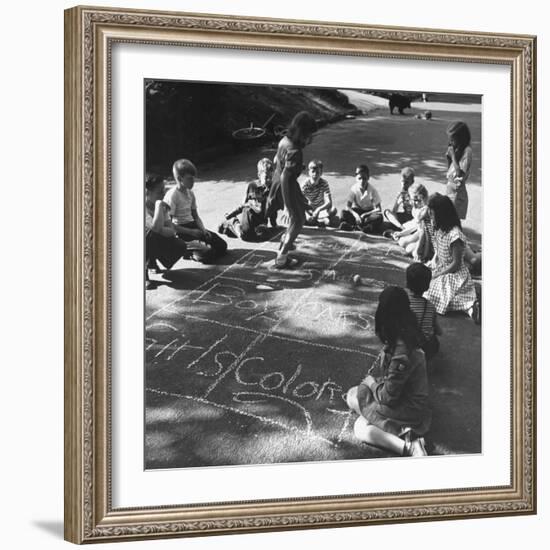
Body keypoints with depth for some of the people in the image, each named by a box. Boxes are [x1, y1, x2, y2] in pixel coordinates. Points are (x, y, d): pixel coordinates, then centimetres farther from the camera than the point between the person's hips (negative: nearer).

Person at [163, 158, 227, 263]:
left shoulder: (190, 194, 8)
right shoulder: (172, 196, -16)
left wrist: (203, 230, -6)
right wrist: (191, 232, -22)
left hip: (192, 226, 8)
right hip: (180, 230, -8)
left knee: (222, 246, -2)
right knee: (207, 256, -25)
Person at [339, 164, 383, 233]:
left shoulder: (372, 191, -16)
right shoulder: (354, 189, -12)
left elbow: (378, 209, -16)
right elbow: (347, 206, -16)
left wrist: (364, 215, -25)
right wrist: (355, 214, -35)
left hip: (368, 212, -1)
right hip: (357, 211, 1)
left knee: (378, 217, -35)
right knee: (344, 213, -29)